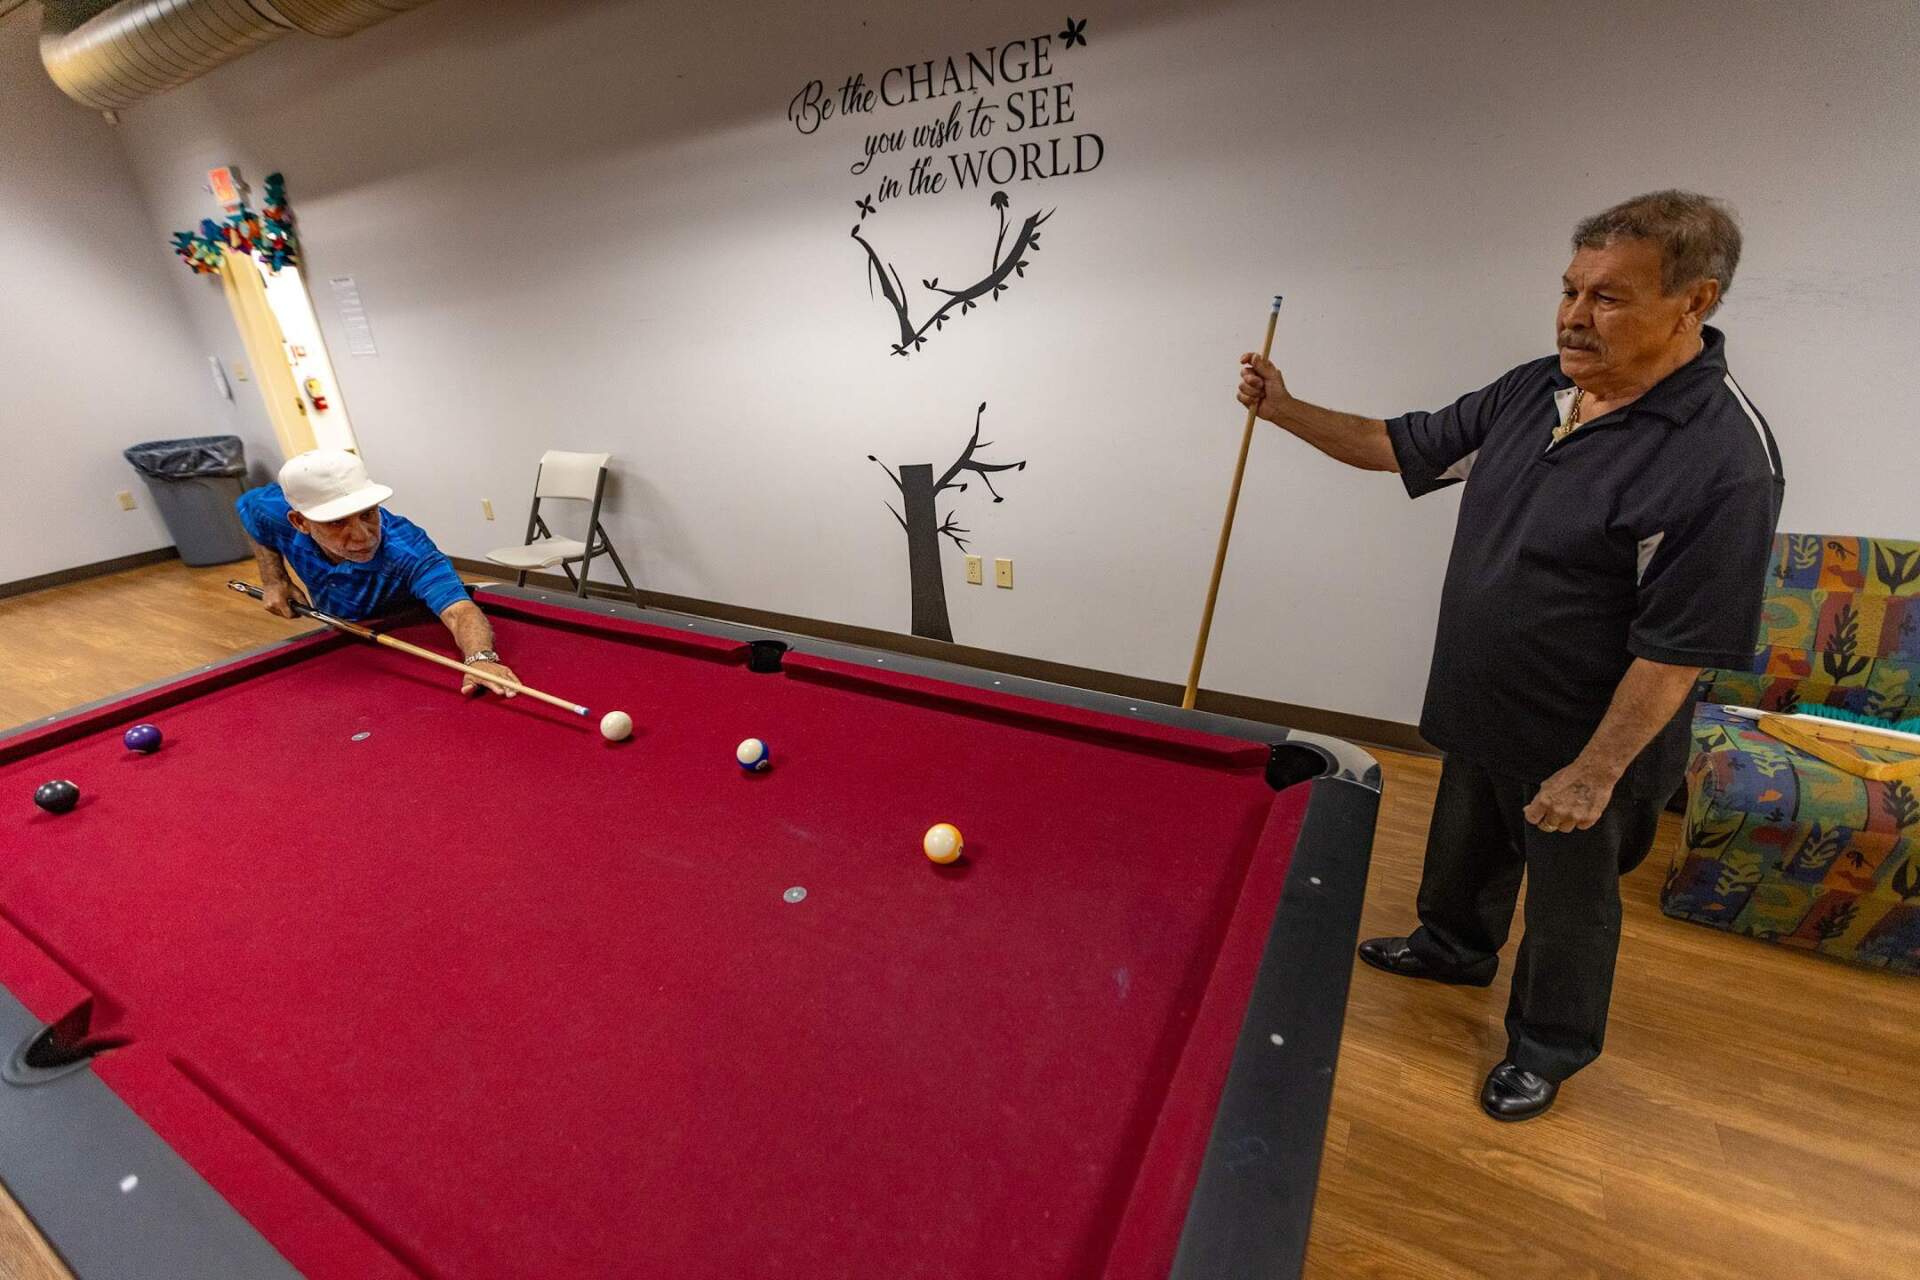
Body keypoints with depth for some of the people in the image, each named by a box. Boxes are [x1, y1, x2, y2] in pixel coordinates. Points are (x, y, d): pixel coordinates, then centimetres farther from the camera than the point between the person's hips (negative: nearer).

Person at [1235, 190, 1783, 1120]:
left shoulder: (1723, 458, -25)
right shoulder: (1533, 390, -3)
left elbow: (1680, 649, -24)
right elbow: (1406, 447, 6)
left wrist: (1594, 771, -21)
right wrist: (1288, 411, -4)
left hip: (1578, 740, -6)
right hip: (1480, 707, 7)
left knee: (1568, 903, 18)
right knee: (1465, 844, 28)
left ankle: (1549, 1044, 43)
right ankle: (1455, 945, 57)